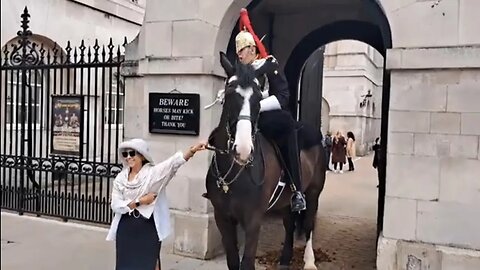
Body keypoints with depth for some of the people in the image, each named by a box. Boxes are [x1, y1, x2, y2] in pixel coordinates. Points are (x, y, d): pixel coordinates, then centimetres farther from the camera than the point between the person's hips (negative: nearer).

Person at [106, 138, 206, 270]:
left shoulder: (153, 172, -9)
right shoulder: (120, 178, 2)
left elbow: (173, 163, -26)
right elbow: (116, 206, -4)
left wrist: (192, 150, -42)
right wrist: (139, 202, -15)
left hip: (149, 227, -3)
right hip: (126, 228, 3)